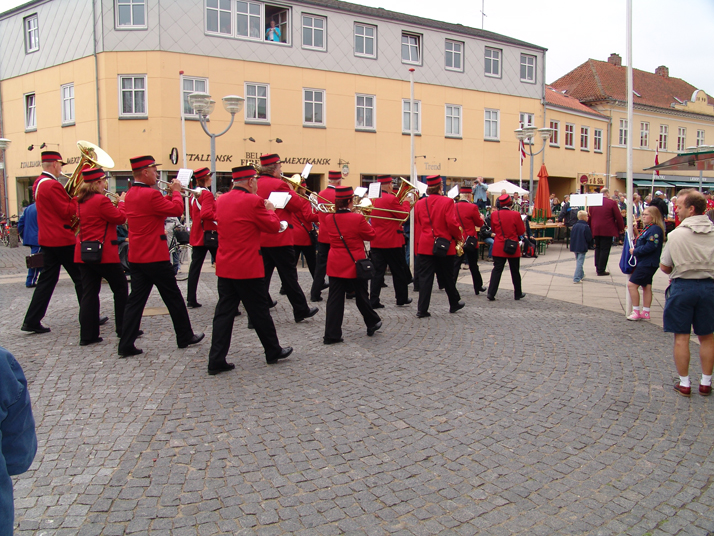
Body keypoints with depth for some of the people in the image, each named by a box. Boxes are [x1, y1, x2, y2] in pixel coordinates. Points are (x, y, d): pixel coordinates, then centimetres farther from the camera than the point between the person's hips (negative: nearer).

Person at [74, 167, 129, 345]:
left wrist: (116, 202, 14)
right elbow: (120, 218, -10)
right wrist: (122, 202, 4)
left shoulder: (80, 201, 11)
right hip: (104, 253, -8)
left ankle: (87, 335, 7)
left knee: (89, 293, 7)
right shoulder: (101, 200, -15)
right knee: (121, 289, 7)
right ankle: (124, 328, 13)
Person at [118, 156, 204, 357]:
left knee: (136, 299, 9)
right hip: (155, 257, -8)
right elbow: (177, 209, -15)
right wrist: (176, 191, 0)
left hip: (136, 256, 8)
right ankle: (185, 336, 20)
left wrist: (170, 194, 14)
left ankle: (126, 345, 7)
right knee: (173, 297, 7)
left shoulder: (130, 194, 10)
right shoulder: (151, 194, -18)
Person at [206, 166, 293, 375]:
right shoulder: (253, 201, -13)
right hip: (248, 268, -6)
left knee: (224, 312, 8)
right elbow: (274, 227, -6)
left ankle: (216, 360, 8)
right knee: (260, 311, 8)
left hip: (224, 267, 6)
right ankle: (273, 351, 24)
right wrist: (270, 210, 12)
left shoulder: (221, 200, 8)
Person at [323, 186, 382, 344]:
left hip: (335, 265, 3)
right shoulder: (358, 219, -15)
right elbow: (371, 235, -3)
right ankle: (373, 323, 35)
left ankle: (331, 335, 3)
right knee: (361, 297, 14)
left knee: (334, 299, 4)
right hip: (355, 264, -3)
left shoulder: (329, 219, -1)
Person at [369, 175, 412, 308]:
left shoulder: (373, 199, 6)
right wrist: (406, 202, 5)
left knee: (377, 272, 6)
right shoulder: (391, 199, -15)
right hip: (392, 242, -5)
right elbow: (403, 215, -10)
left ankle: (374, 301, 1)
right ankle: (402, 299, 23)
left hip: (376, 242, 5)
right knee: (398, 271, 11)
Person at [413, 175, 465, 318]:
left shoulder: (419, 203, 4)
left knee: (425, 277, 3)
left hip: (425, 246, 3)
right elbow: (452, 223, -13)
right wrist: (459, 238, 3)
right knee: (447, 277, 13)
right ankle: (454, 304, 30)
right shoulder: (447, 202, -8)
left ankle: (422, 309, -2)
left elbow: (417, 225, 10)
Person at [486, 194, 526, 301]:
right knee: (515, 271, 11)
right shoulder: (516, 215, -12)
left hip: (498, 248, 2)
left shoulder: (494, 215, -5)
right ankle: (518, 294, 23)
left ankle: (491, 293, -3)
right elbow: (521, 231, -4)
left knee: (497, 270, 5)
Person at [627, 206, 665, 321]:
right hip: (644, 263, 10)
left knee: (632, 284, -11)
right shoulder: (648, 228, 15)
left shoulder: (655, 229, -17)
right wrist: (634, 246, 4)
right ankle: (645, 313, 18)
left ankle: (637, 311, -3)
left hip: (648, 263, -10)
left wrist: (635, 251, -14)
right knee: (646, 286, 12)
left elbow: (650, 247, -24)